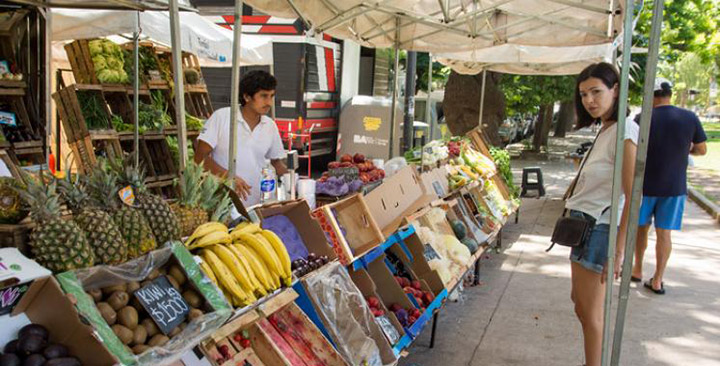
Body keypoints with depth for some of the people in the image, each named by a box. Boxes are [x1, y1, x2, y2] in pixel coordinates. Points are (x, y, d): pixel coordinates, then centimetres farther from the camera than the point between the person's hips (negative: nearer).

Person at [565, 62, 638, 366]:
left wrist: (618, 252, -22)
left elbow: (632, 196, -20)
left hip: (599, 228, -9)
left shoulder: (624, 131, -16)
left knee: (589, 311, 1)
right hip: (583, 225, 9)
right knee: (581, 301, 18)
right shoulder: (604, 131, 12)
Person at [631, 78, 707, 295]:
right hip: (674, 187, 1)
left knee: (641, 228, 17)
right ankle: (657, 280, 11)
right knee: (664, 233, 7)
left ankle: (637, 270, 27)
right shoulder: (690, 118, -5)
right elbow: (701, 150, 4)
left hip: (646, 185, -1)